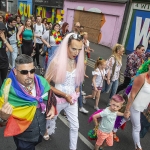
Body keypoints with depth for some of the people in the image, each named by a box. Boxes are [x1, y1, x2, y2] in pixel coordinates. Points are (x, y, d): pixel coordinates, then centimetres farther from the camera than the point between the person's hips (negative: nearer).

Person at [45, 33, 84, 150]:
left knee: (75, 126, 10)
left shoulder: (78, 62, -8)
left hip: (73, 99, 4)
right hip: (58, 99, -3)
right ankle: (48, 133, 56)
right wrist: (65, 95, -20)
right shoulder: (57, 62, -24)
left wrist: (77, 91, -2)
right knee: (51, 119, 24)